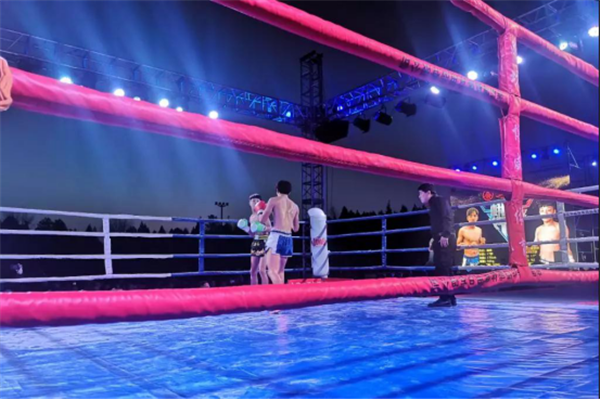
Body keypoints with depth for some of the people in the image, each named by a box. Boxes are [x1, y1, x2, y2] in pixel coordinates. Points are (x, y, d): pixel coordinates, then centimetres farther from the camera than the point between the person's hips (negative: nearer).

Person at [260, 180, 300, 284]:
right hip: (288, 238, 6)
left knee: (272, 271, -11)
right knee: (280, 270, 18)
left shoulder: (273, 200, 3)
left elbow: (263, 220, 2)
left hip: (276, 236, -6)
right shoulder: (295, 206, 17)